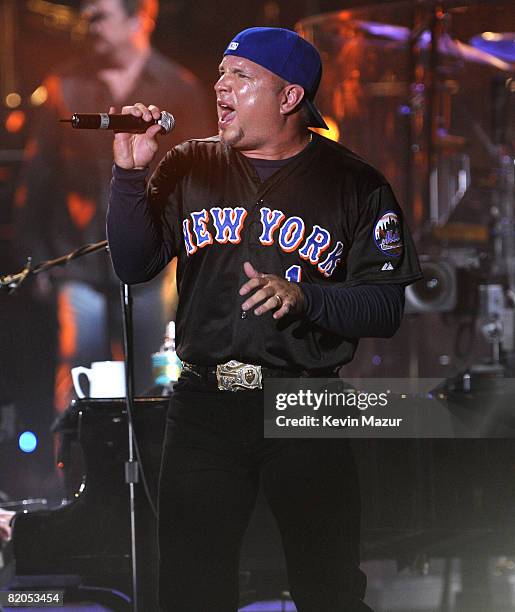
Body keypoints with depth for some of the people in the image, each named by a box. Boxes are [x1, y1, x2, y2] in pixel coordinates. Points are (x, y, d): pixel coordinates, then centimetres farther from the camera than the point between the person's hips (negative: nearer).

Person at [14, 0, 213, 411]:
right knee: (78, 386, -5)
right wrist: (34, 259, 8)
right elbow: (36, 177, 10)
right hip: (82, 265, 0)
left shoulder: (180, 90, 4)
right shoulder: (65, 86, 7)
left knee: (151, 387, 2)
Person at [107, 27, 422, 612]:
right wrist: (129, 173, -11)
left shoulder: (354, 185, 0)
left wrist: (303, 298, -19)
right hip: (202, 405, 2)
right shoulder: (189, 168, 8)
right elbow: (133, 266, 1)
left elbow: (386, 307, -4)